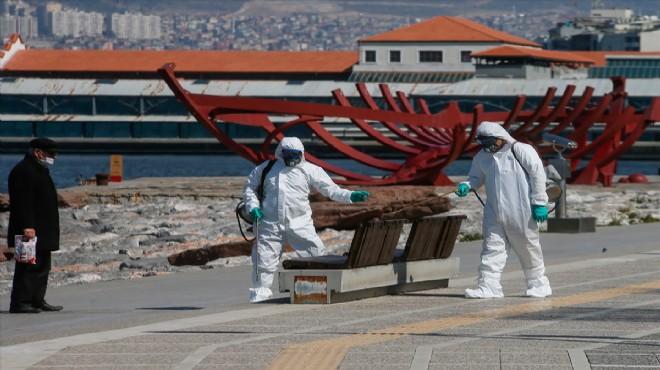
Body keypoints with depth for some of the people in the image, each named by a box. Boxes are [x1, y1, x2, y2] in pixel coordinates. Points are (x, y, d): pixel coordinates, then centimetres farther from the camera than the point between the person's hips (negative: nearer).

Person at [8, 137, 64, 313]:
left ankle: (38, 301, 16)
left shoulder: (39, 170, 21)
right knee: (28, 266, -11)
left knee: (42, 266, 11)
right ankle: (19, 303, -11)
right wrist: (27, 227, -27)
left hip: (42, 233, 11)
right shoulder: (24, 171, -13)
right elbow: (23, 201, -21)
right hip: (31, 232, -11)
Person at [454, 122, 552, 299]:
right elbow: (476, 177, 22)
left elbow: (538, 174, -8)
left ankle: (539, 284, 21)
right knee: (492, 247, -4)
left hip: (520, 211, -5)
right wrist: (466, 186, -2)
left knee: (528, 247, 6)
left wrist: (539, 203, -10)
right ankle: (488, 286, -7)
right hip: (494, 211, 5)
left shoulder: (521, 151, -9)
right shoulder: (482, 156, 10)